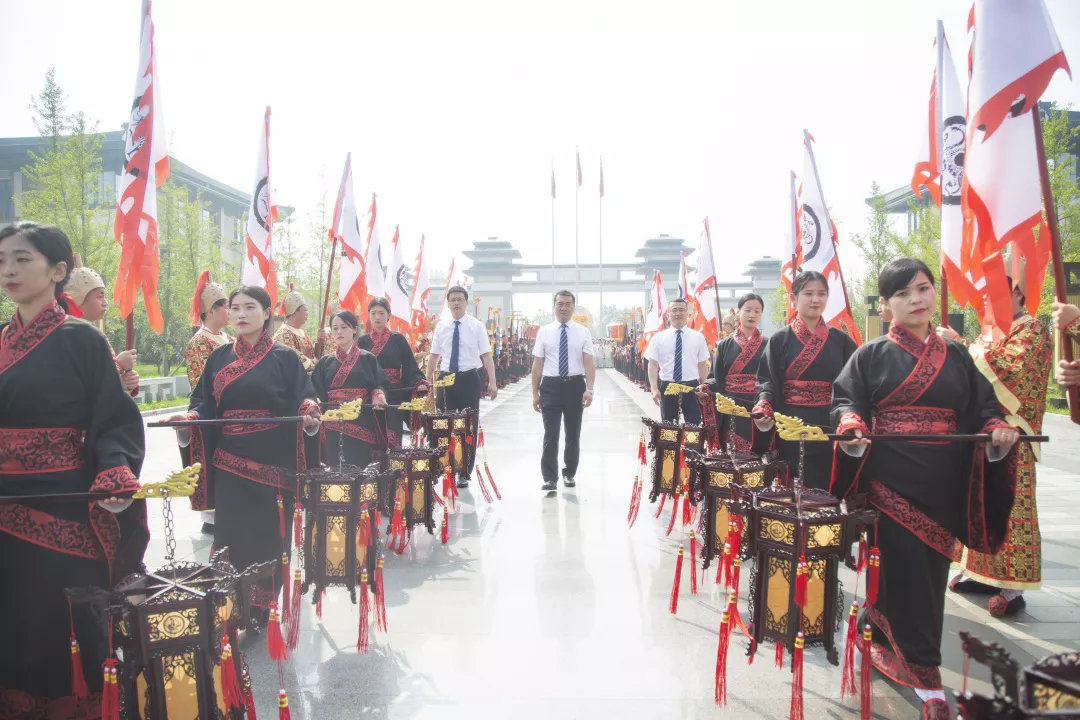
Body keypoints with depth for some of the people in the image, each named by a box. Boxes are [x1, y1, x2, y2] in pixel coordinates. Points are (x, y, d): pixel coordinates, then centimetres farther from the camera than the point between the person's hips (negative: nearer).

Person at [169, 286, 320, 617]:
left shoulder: (284, 357, 1)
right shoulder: (219, 358, 10)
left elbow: (303, 404, -4)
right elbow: (203, 407, 8)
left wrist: (310, 416, -26)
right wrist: (187, 419, -13)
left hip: (273, 465, -2)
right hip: (229, 465, 3)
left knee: (268, 539, 3)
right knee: (231, 538, 4)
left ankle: (265, 610, 19)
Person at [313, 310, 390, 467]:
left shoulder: (368, 358, 7)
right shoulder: (325, 362, 13)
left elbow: (380, 385, 2)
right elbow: (317, 392, 8)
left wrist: (378, 395, -18)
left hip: (361, 425, -2)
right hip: (333, 427, 2)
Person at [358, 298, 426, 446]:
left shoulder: (398, 339, 4)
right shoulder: (363, 340, 9)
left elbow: (410, 367, 0)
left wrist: (419, 383, -16)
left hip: (394, 395, -1)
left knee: (392, 439, -3)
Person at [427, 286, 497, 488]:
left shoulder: (477, 326, -2)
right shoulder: (441, 327, 7)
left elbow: (486, 355, -5)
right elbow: (434, 356, 13)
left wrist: (492, 382, -14)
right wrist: (427, 382, 10)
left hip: (469, 379, -3)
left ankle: (464, 473, 15)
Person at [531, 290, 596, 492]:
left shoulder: (583, 332, 1)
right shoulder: (544, 332, 2)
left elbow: (589, 363, -5)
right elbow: (537, 365, 3)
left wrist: (589, 389, -18)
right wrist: (535, 393, 0)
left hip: (575, 386, 1)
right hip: (551, 386, -1)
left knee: (573, 434, 14)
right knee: (551, 434, -6)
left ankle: (570, 474, 31)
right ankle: (550, 478, 0)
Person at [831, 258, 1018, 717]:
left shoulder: (956, 356, 12)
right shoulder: (871, 355, 2)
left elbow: (983, 407, 12)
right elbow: (844, 399, -2)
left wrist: (997, 429, -9)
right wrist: (851, 426, -22)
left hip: (942, 485, 4)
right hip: (891, 480, -4)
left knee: (931, 572, 10)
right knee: (905, 572, -6)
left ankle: (884, 642, 30)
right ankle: (924, 674, 5)